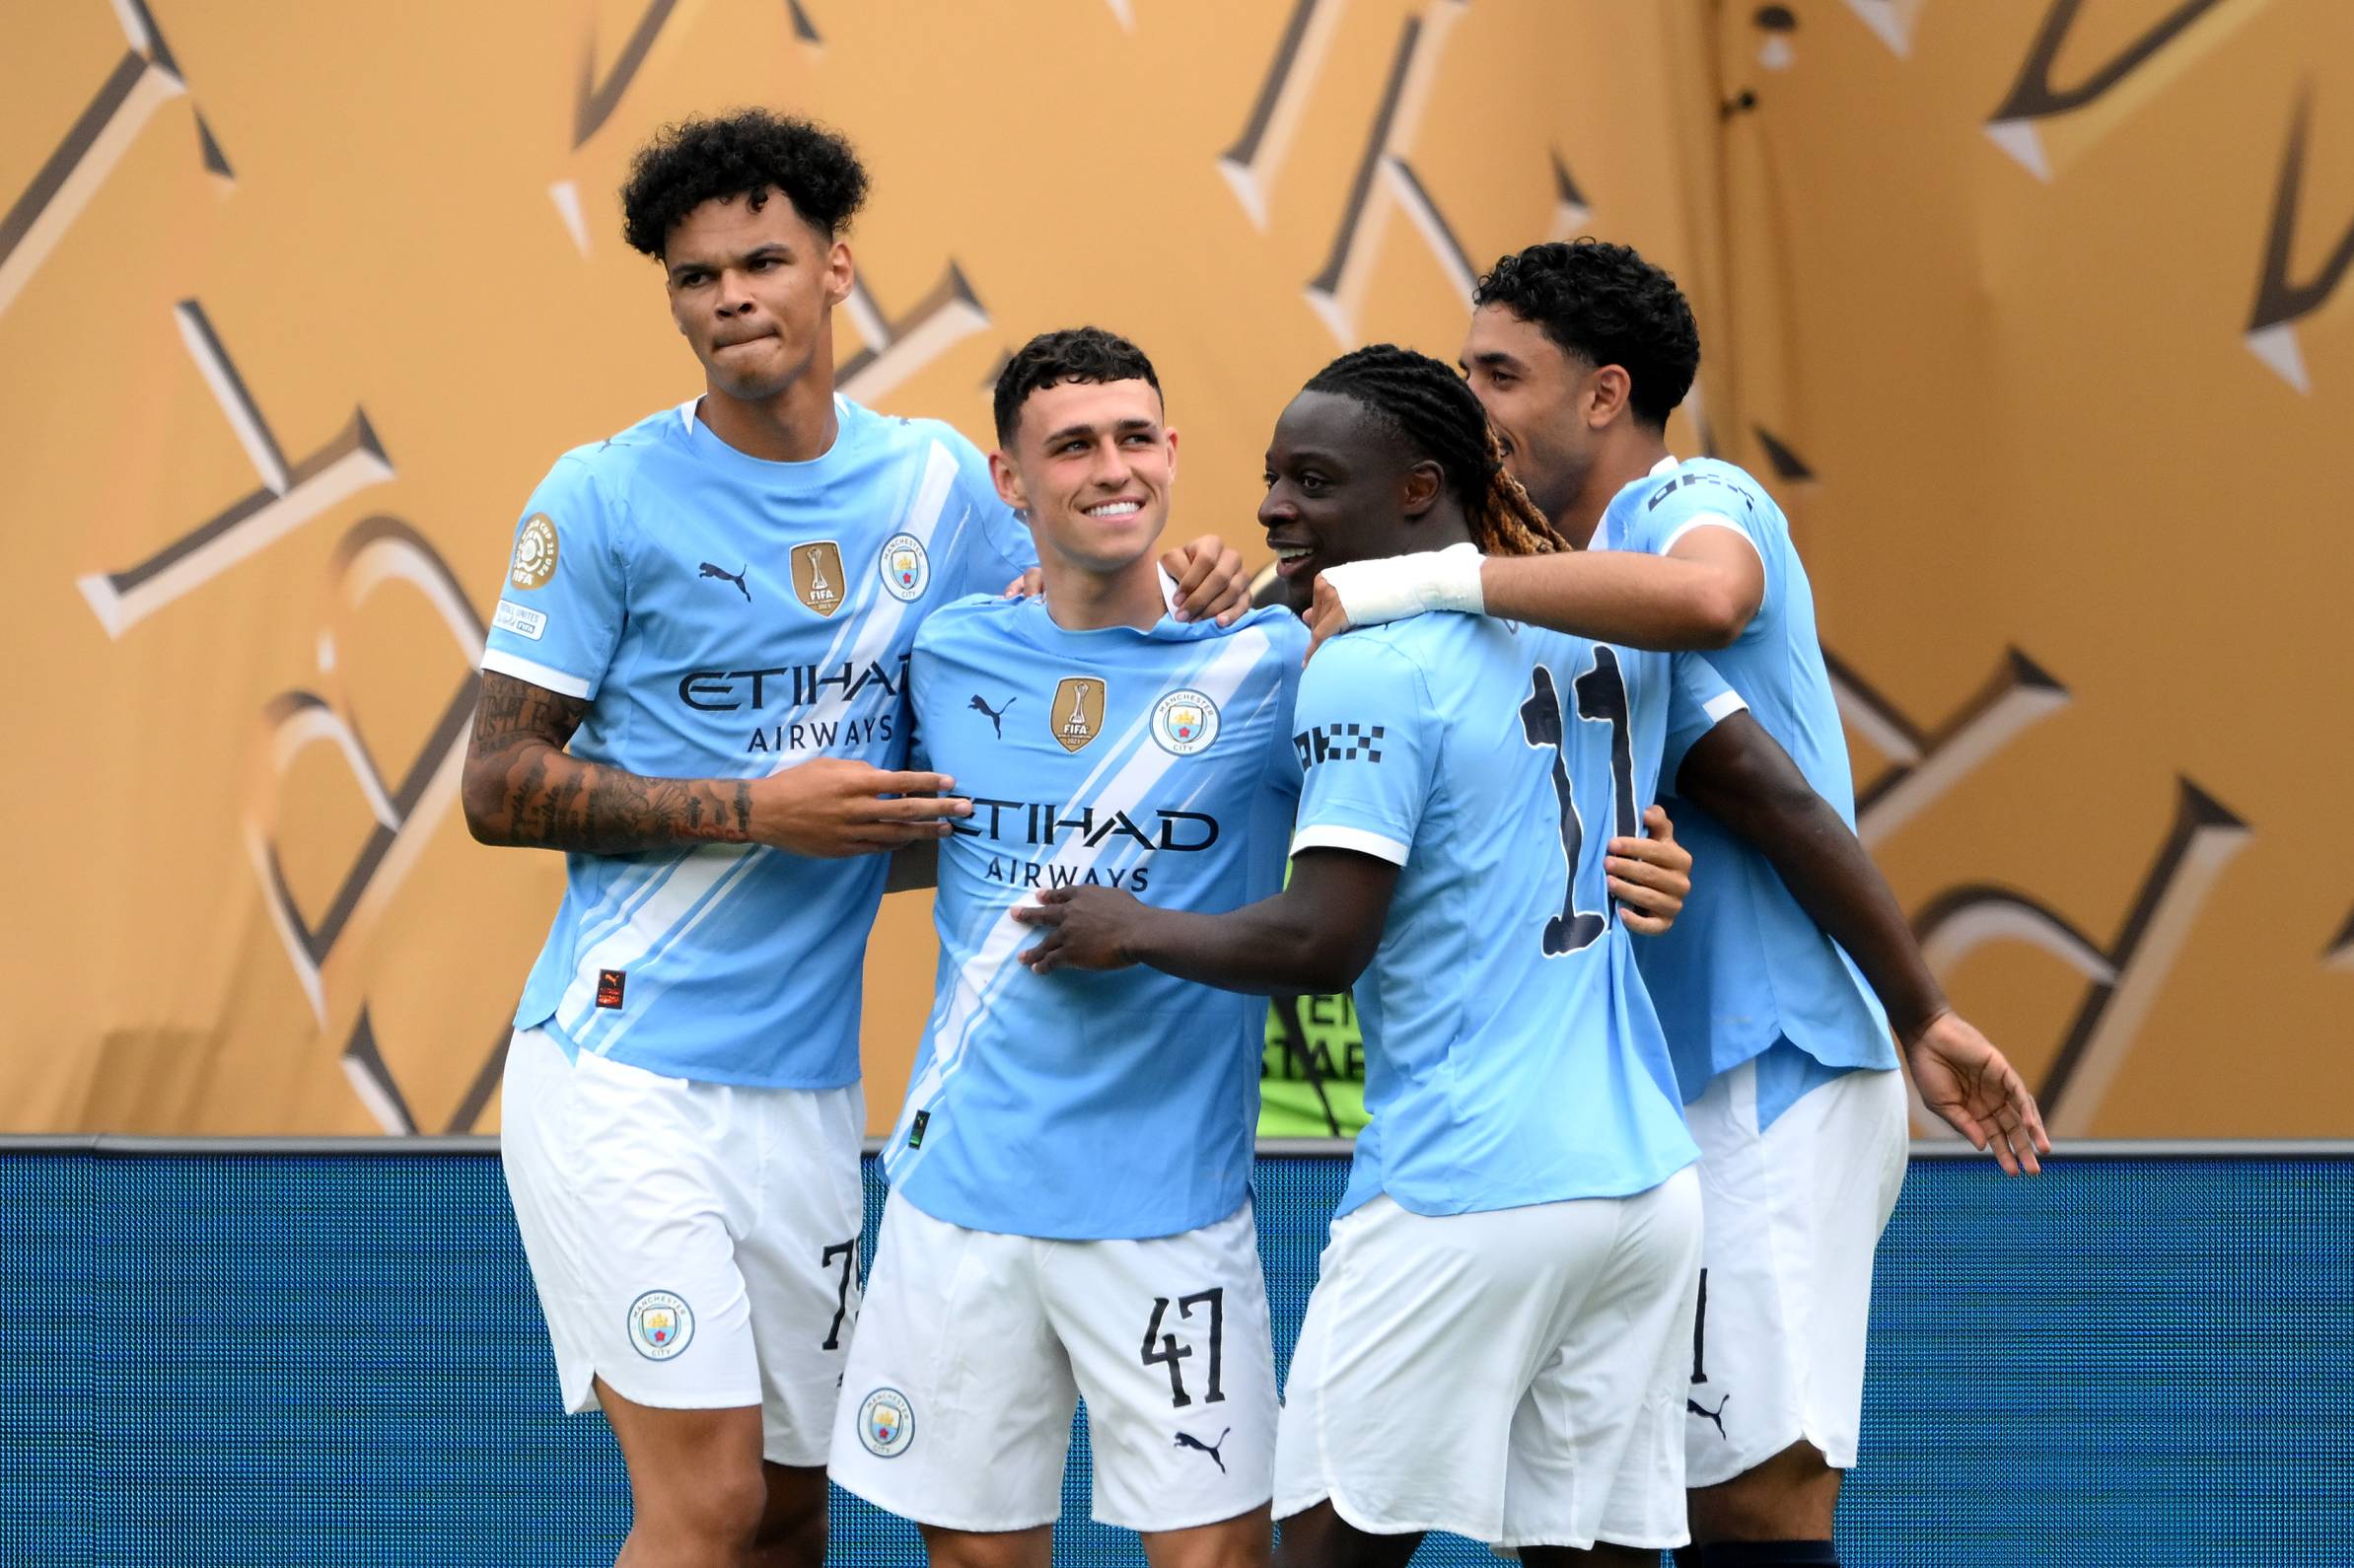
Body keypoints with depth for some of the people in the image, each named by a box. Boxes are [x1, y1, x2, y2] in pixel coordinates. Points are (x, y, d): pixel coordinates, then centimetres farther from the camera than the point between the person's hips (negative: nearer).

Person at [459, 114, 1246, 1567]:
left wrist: (1180, 600, -2)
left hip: (807, 1087, 5)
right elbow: (501, 787, -5)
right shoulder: (605, 498, -5)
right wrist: (761, 812, -15)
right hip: (623, 1060, -5)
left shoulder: (937, 478, 8)